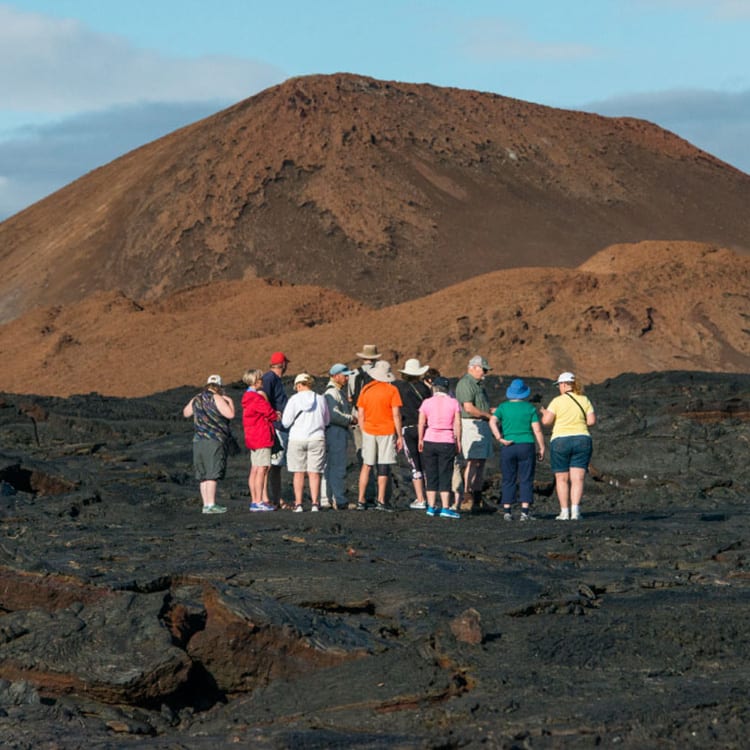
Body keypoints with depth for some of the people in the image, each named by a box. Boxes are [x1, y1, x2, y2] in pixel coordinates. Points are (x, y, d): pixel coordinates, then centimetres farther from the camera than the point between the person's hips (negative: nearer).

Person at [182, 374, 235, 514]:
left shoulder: (196, 400, 13)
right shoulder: (216, 398, -8)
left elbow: (186, 413, 29)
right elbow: (230, 414, -15)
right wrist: (230, 401, 3)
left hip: (198, 441, 7)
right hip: (214, 441, -7)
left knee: (203, 476, 11)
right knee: (212, 475, -8)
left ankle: (206, 504, 12)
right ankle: (211, 504, -12)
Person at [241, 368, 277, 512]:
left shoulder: (249, 398, 16)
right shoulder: (257, 398, -16)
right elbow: (271, 414, -12)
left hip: (253, 439, 10)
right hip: (261, 438, -10)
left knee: (255, 469, 10)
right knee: (262, 469, -10)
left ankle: (254, 501, 11)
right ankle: (258, 501, -12)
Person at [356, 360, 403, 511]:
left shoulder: (366, 389, 2)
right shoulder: (392, 390, -7)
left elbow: (360, 415, 4)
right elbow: (396, 415, -10)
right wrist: (399, 436, -4)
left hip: (369, 431, 3)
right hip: (387, 431, -3)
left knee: (366, 465, 10)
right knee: (384, 467, 2)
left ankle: (361, 500, 9)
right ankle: (381, 501, 0)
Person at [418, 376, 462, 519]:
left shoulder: (427, 402, 0)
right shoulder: (453, 403, 0)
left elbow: (421, 423, -1)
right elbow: (457, 424, -3)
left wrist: (420, 440, 9)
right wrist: (458, 441, 4)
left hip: (430, 442, 1)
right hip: (447, 442, -1)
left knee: (431, 475, 8)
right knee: (445, 476, 2)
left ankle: (431, 507, 8)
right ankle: (445, 507, -2)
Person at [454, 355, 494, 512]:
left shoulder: (478, 384, 20)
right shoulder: (465, 383, -12)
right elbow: (469, 408, -21)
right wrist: (488, 415, -12)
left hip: (483, 426, 10)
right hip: (471, 425, -10)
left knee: (481, 462, 10)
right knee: (473, 462, -13)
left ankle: (477, 498, 14)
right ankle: (467, 498, -13)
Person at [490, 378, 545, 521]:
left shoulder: (503, 407, 4)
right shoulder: (530, 408, 1)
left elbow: (492, 422, -12)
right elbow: (537, 430, -2)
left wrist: (500, 439, -12)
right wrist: (541, 448, 3)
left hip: (508, 447, 1)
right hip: (526, 445, -1)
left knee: (508, 481, 7)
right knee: (526, 480, 1)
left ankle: (507, 511, 4)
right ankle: (525, 511, -6)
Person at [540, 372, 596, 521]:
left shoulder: (557, 401, -5)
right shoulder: (584, 400, 5)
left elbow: (546, 421, -11)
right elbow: (592, 421, 1)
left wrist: (545, 414, 11)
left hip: (560, 442, -2)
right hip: (582, 440, 2)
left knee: (561, 479, 7)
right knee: (577, 479, -2)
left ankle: (564, 512, 5)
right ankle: (575, 510, -15)